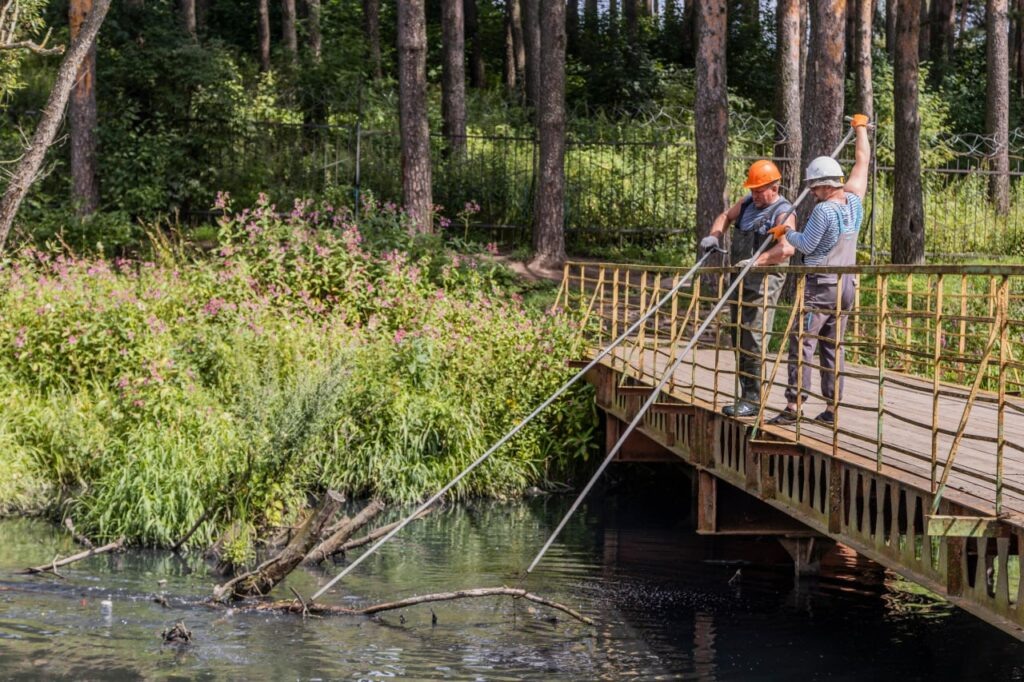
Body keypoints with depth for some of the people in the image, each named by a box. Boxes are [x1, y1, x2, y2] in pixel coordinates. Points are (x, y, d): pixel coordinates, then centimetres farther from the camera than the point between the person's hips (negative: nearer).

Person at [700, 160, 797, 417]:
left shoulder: (783, 213, -11)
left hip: (764, 281, -8)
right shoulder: (748, 202, 13)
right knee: (738, 340, 10)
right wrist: (714, 236, 8)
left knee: (754, 342, -11)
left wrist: (756, 261, -37)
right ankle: (745, 396, 17)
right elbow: (726, 217, 28)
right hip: (741, 280, 8)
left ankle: (753, 400, -8)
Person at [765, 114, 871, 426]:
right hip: (846, 286, 8)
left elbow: (806, 245, -10)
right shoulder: (854, 201, 3)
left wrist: (786, 232, 8)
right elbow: (862, 162, 17)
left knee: (802, 344, -5)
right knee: (832, 347, 10)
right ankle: (831, 408, 9)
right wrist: (860, 128, 29)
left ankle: (793, 405, -9)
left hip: (820, 286, -8)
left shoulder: (824, 210, -17)